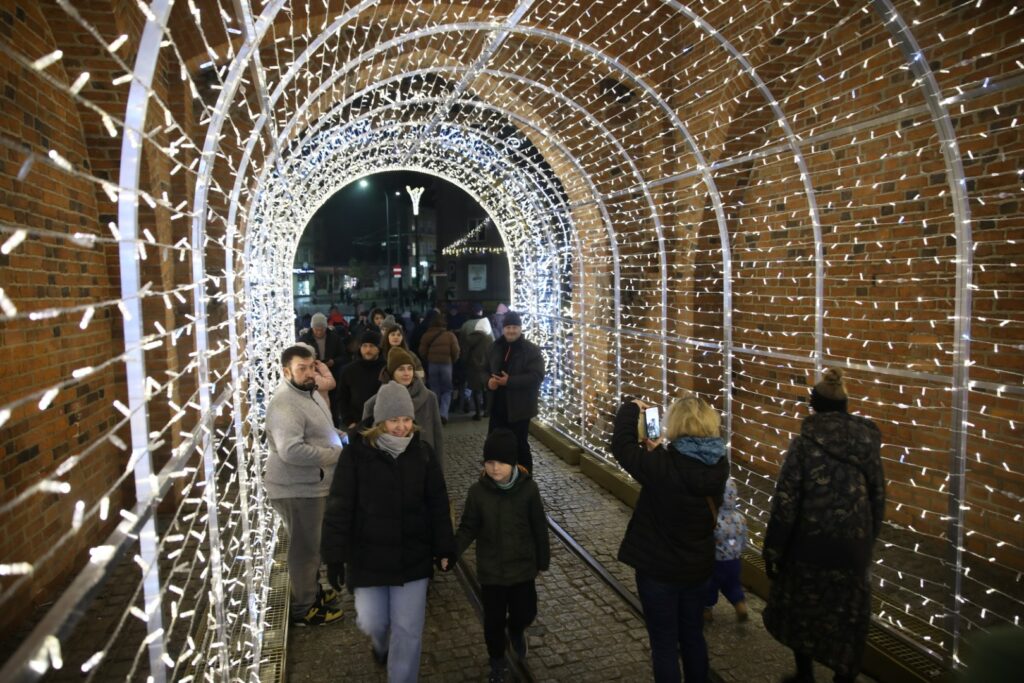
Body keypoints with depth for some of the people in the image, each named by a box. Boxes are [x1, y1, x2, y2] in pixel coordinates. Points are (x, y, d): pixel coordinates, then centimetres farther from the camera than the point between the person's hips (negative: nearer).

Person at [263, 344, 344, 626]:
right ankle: (303, 609, 19)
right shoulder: (285, 404, -24)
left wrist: (341, 437, 5)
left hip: (312, 485, 10)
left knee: (313, 544, 24)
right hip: (298, 490, -10)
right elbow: (291, 450, -35)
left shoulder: (309, 393, 8)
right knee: (305, 548, 4)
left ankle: (313, 591, 42)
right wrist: (336, 454, -26)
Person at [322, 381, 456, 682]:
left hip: (413, 556, 1)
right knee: (373, 623, 14)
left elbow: (438, 505, 2)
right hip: (367, 556, -1)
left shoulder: (422, 453, -6)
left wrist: (444, 548, 2)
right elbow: (339, 508, -10)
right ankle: (381, 642, 51)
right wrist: (334, 556, -10)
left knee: (408, 631, 6)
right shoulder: (356, 453, -14)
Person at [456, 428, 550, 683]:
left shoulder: (528, 488, -14)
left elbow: (539, 528, -4)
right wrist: (451, 552, -20)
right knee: (494, 619, 12)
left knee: (525, 613, 11)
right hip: (490, 570, 0)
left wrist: (543, 562, 3)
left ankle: (516, 630, 48)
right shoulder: (478, 491, -14)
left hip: (523, 568, 0)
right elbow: (468, 528, -5)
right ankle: (497, 660, 40)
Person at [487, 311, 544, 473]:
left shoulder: (531, 349, -10)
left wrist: (509, 381, -24)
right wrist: (488, 381, -6)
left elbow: (537, 376, -19)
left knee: (520, 445, 5)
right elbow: (486, 369, 19)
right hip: (497, 406, 6)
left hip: (519, 408, -6)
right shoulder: (496, 347, 9)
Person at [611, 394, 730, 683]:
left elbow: (622, 446, -15)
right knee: (693, 637, 24)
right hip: (699, 566, 6)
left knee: (664, 644, 11)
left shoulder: (662, 466, -28)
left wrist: (630, 410, -2)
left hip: (659, 569, -6)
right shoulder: (718, 466, -9)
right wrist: (658, 451, 8)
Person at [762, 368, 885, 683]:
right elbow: (877, 497, 6)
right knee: (847, 615, 16)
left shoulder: (804, 443, -14)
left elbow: (785, 503, -15)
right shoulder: (867, 441, -2)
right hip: (853, 545, 3)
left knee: (802, 609, 18)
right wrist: (868, 539, 19)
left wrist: (772, 551, -6)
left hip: (810, 544, -3)